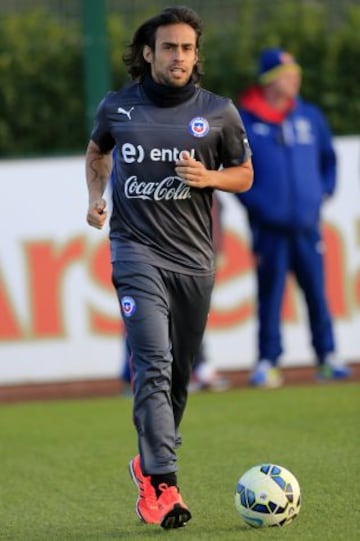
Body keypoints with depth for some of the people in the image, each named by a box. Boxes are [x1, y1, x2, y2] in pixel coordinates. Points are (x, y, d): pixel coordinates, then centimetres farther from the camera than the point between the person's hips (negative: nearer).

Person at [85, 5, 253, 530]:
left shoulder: (219, 112, 2)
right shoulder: (117, 107, 3)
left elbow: (244, 173, 12)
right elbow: (96, 151, 24)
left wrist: (209, 178, -9)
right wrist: (95, 196, 6)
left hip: (193, 256, 2)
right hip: (137, 249, -2)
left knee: (178, 373, 10)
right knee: (154, 364, -17)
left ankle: (149, 464, 31)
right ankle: (164, 485, -22)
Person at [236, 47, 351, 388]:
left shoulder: (310, 116, 9)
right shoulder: (244, 121, -2)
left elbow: (328, 158, 19)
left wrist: (324, 191, 8)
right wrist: (254, 203, -7)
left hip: (307, 225, 3)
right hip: (269, 228, -3)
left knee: (316, 292, 5)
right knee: (270, 296, -1)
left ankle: (327, 357, 11)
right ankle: (267, 362, 4)